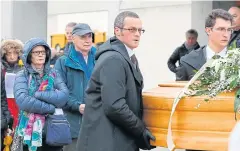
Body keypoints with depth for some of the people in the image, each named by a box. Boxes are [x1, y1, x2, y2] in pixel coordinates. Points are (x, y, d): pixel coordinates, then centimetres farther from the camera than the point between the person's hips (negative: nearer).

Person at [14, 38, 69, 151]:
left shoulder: (53, 74, 8)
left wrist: (38, 94, -15)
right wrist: (51, 108, -15)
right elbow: (22, 100, -17)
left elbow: (64, 96, -9)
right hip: (30, 132, -2)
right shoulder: (22, 76, 0)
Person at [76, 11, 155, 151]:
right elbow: (114, 106, -25)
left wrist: (140, 128, 8)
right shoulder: (113, 59, -17)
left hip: (121, 139, 10)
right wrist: (141, 130, -16)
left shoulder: (129, 57, 14)